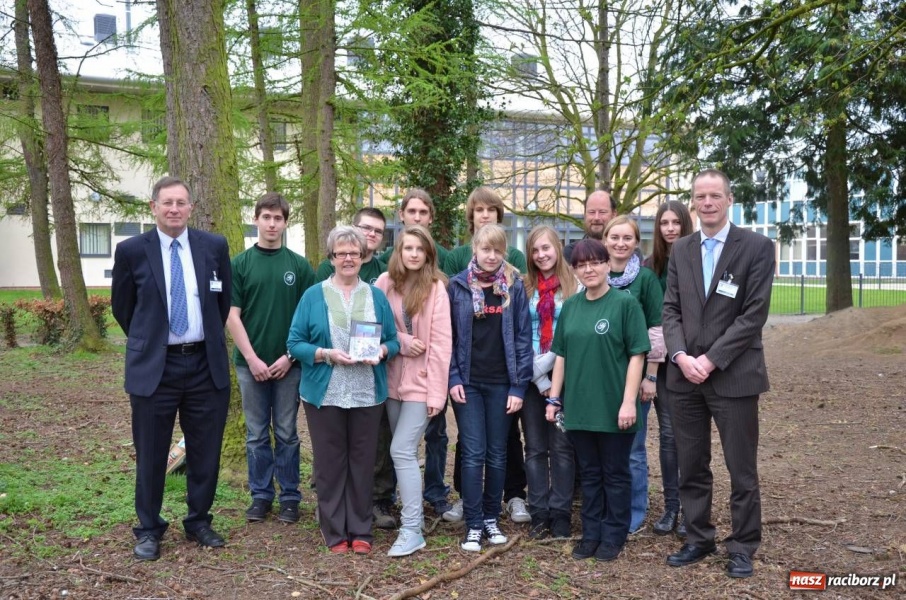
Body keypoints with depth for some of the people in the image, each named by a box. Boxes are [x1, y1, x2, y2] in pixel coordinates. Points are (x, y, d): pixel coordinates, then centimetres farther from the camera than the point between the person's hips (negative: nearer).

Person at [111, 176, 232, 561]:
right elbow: (122, 307, 9)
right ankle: (149, 530, 25)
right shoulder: (131, 250, -3)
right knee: (150, 454, 8)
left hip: (206, 364, 2)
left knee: (205, 452, 10)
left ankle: (199, 523, 28)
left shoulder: (215, 246, 1)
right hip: (154, 366, -1)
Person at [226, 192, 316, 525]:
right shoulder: (240, 264, 1)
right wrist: (252, 359, -9)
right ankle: (260, 495, 21)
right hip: (250, 363, 0)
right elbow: (232, 316, -2)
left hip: (288, 364, 0)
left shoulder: (300, 266, 2)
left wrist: (290, 356, -7)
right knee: (257, 434, 9)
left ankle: (290, 497, 18)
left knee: (286, 434, 7)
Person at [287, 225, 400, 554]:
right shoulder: (313, 296, 2)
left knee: (363, 462, 8)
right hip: (324, 394, -1)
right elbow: (295, 343, -2)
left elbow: (393, 340, 8)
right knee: (329, 463, 5)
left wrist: (381, 352, -14)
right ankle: (335, 533, 18)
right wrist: (326, 354, -17)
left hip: (367, 395, 2)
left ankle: (361, 531, 21)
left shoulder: (377, 296, 8)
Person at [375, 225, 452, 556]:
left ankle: (412, 530, -1)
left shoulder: (436, 287, -9)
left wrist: (436, 392, -13)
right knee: (404, 451, 11)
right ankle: (412, 515, 27)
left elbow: (441, 342, -10)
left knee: (401, 450, -10)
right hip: (393, 378, 4)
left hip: (422, 381, -4)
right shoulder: (385, 282, 1)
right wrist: (401, 342, -14)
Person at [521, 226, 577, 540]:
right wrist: (539, 379, -6)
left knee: (561, 446, 3)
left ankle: (560, 514, 12)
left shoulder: (574, 286, -1)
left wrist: (545, 365, -12)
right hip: (531, 378, 2)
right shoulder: (524, 288, 6)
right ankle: (539, 514, 13)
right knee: (535, 448, 6)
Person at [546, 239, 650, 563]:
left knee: (615, 474, 9)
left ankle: (613, 536, 22)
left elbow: (636, 355, -10)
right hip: (579, 406, 4)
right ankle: (591, 534, 26)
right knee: (588, 474, 14)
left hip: (613, 407, -4)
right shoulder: (570, 306, 7)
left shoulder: (626, 303, -7)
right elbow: (561, 355, 11)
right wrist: (554, 398, 9)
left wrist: (629, 401, -15)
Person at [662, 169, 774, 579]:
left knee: (742, 470, 6)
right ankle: (699, 539, 26)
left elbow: (754, 314, -10)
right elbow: (671, 310, 7)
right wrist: (681, 356, -10)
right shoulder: (680, 250, 11)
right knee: (691, 467, 12)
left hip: (733, 376, -4)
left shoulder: (757, 247, -4)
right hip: (685, 375, 4)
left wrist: (711, 360, -15)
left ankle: (742, 547, 21)